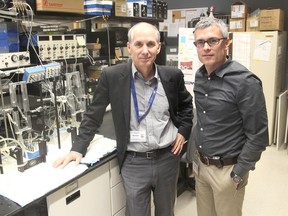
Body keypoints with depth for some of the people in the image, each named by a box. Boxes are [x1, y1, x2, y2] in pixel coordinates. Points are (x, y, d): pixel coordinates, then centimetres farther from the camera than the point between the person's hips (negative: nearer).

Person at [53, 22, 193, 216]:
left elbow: (186, 104, 15)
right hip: (134, 162, -2)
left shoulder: (172, 75, -4)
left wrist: (183, 131, 3)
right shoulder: (112, 76, -11)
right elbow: (94, 115, -2)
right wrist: (78, 148, -7)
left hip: (168, 157, 3)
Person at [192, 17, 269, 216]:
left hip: (227, 169, -6)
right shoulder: (200, 76, 1)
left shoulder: (245, 81, -19)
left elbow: (258, 136, -16)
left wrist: (238, 174, -14)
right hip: (201, 165, 6)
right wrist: (197, 155, 13)